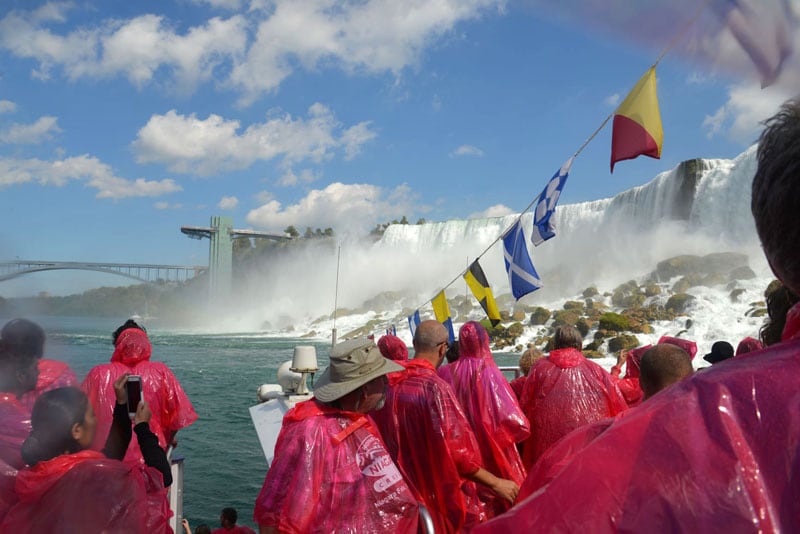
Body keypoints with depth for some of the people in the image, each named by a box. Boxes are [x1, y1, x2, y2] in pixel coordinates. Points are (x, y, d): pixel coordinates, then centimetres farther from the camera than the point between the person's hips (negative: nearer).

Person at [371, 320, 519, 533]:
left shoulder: (390, 384, -4)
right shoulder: (436, 387, -22)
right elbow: (456, 452, -22)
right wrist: (496, 483, -12)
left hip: (402, 491, 6)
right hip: (441, 496, -6)